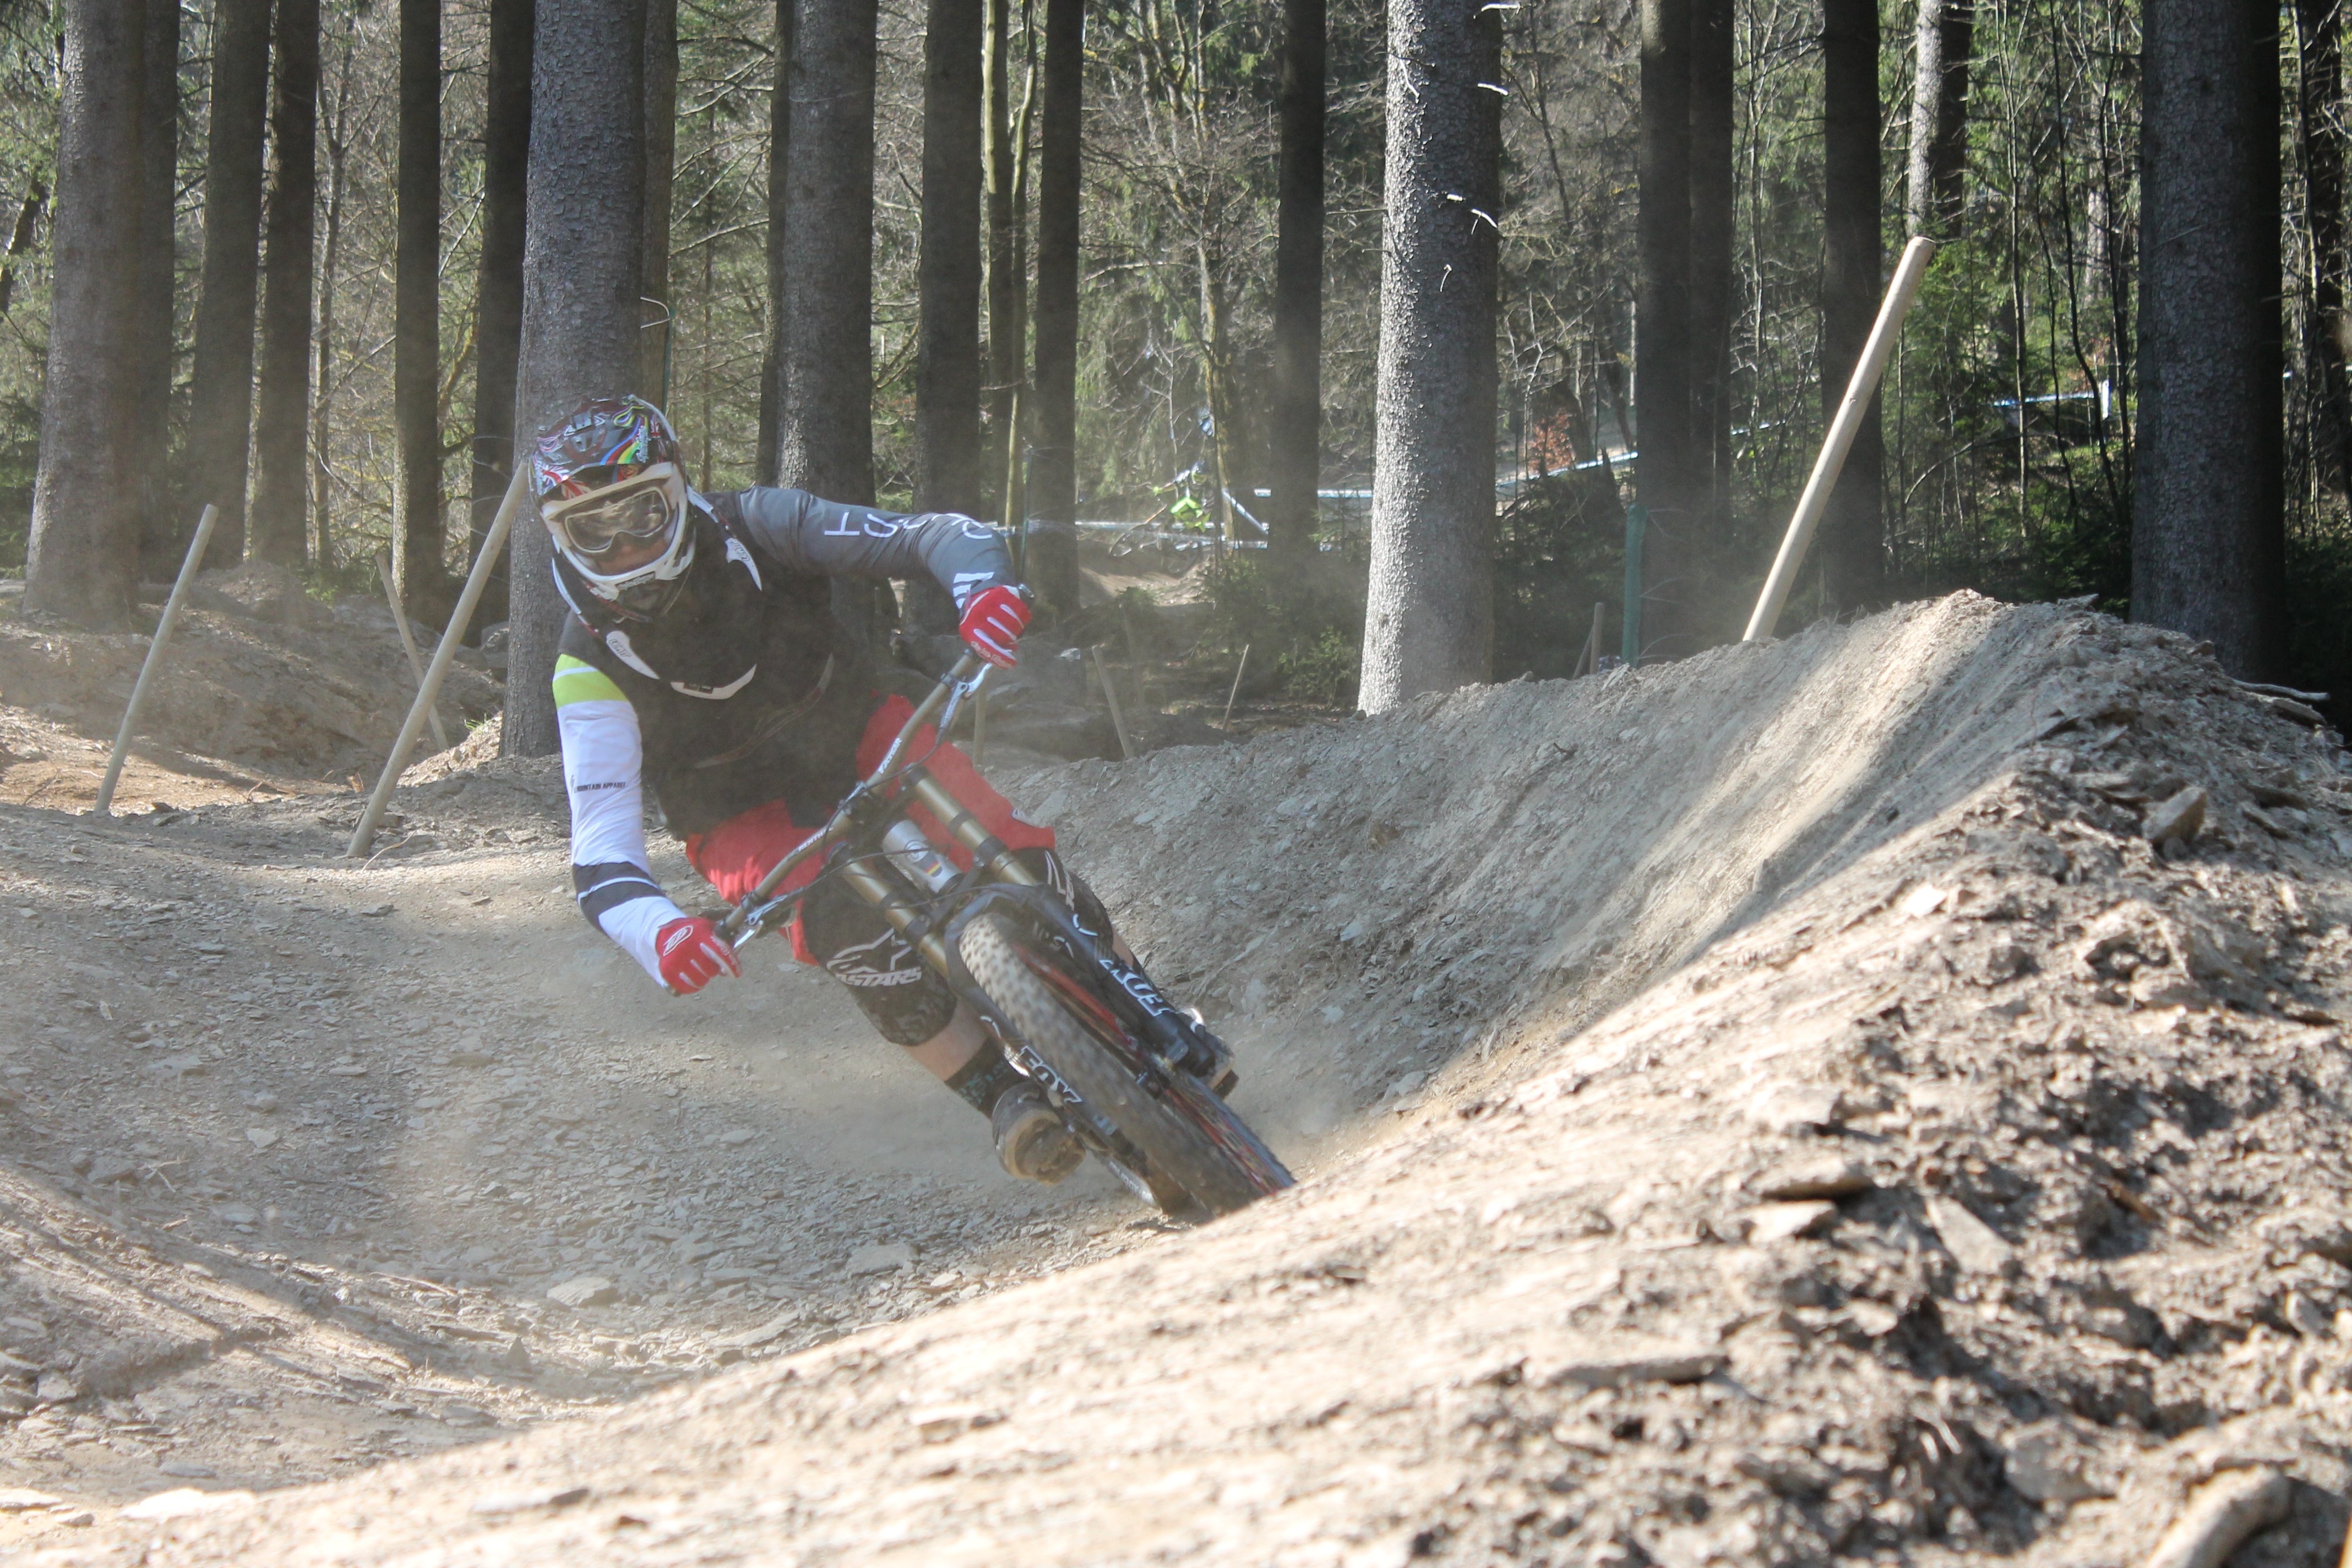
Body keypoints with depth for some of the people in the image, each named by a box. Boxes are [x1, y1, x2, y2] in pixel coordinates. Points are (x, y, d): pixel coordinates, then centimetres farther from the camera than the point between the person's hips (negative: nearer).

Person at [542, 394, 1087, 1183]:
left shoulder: (753, 528, -21)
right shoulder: (593, 668, -24)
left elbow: (944, 535, -25)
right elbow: (601, 856, -30)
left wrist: (989, 588, -50)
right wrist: (662, 934, -53)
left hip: (859, 734, 2)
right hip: (752, 822, -1)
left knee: (1012, 855, -24)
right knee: (856, 934, -33)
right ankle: (1005, 1100, -20)